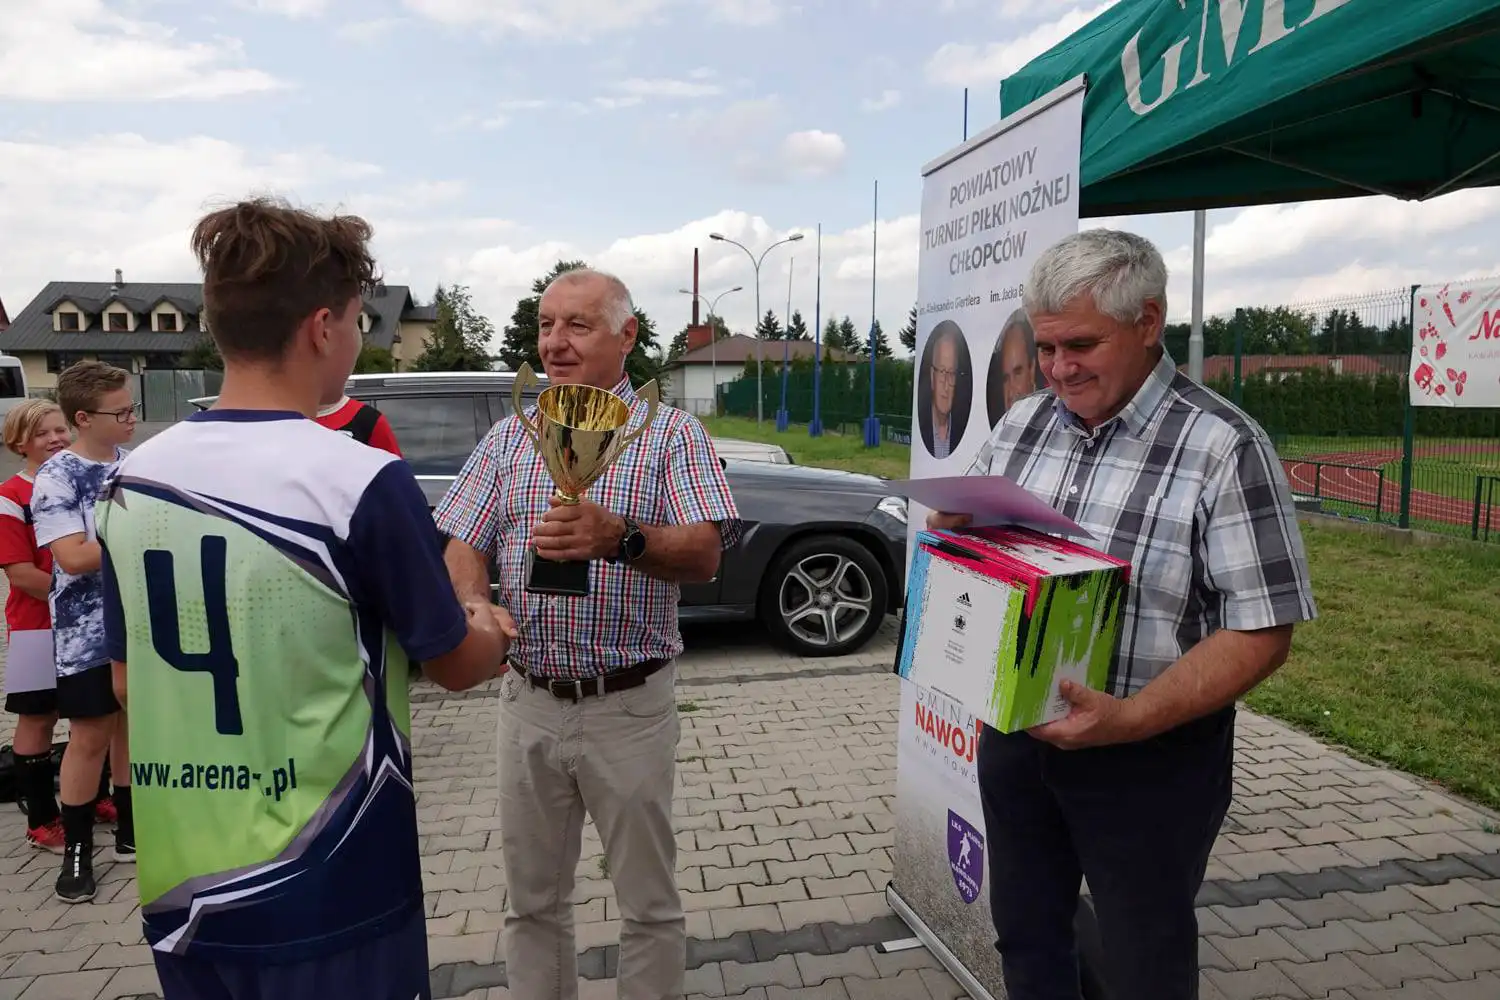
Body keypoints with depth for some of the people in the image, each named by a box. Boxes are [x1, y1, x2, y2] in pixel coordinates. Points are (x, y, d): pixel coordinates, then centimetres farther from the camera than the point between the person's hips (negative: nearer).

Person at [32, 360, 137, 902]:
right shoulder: (56, 477, -13)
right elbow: (74, 557, -22)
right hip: (87, 634, -5)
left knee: (132, 726, 14)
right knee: (90, 737, 4)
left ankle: (131, 830, 29)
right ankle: (77, 848, 20)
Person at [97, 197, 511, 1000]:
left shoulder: (132, 480, -2)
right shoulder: (362, 482, -21)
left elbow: (128, 683, 9)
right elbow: (456, 664, -8)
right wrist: (491, 633, 13)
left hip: (178, 890, 6)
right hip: (327, 895, -5)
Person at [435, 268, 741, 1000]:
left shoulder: (672, 433, -4)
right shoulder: (509, 437, 8)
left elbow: (704, 556, -15)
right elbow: (463, 546, 4)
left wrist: (621, 539, -34)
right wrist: (477, 612, -18)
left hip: (629, 705, -3)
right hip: (528, 702, 4)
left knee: (649, 902, 11)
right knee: (531, 899, 18)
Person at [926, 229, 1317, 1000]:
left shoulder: (1224, 448, -16)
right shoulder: (1021, 424, 1)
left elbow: (1261, 632, -17)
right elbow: (965, 532, 14)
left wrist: (1130, 719, -28)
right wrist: (951, 527, -10)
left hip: (1151, 756, -4)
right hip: (1014, 733, 5)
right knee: (1024, 936, 22)